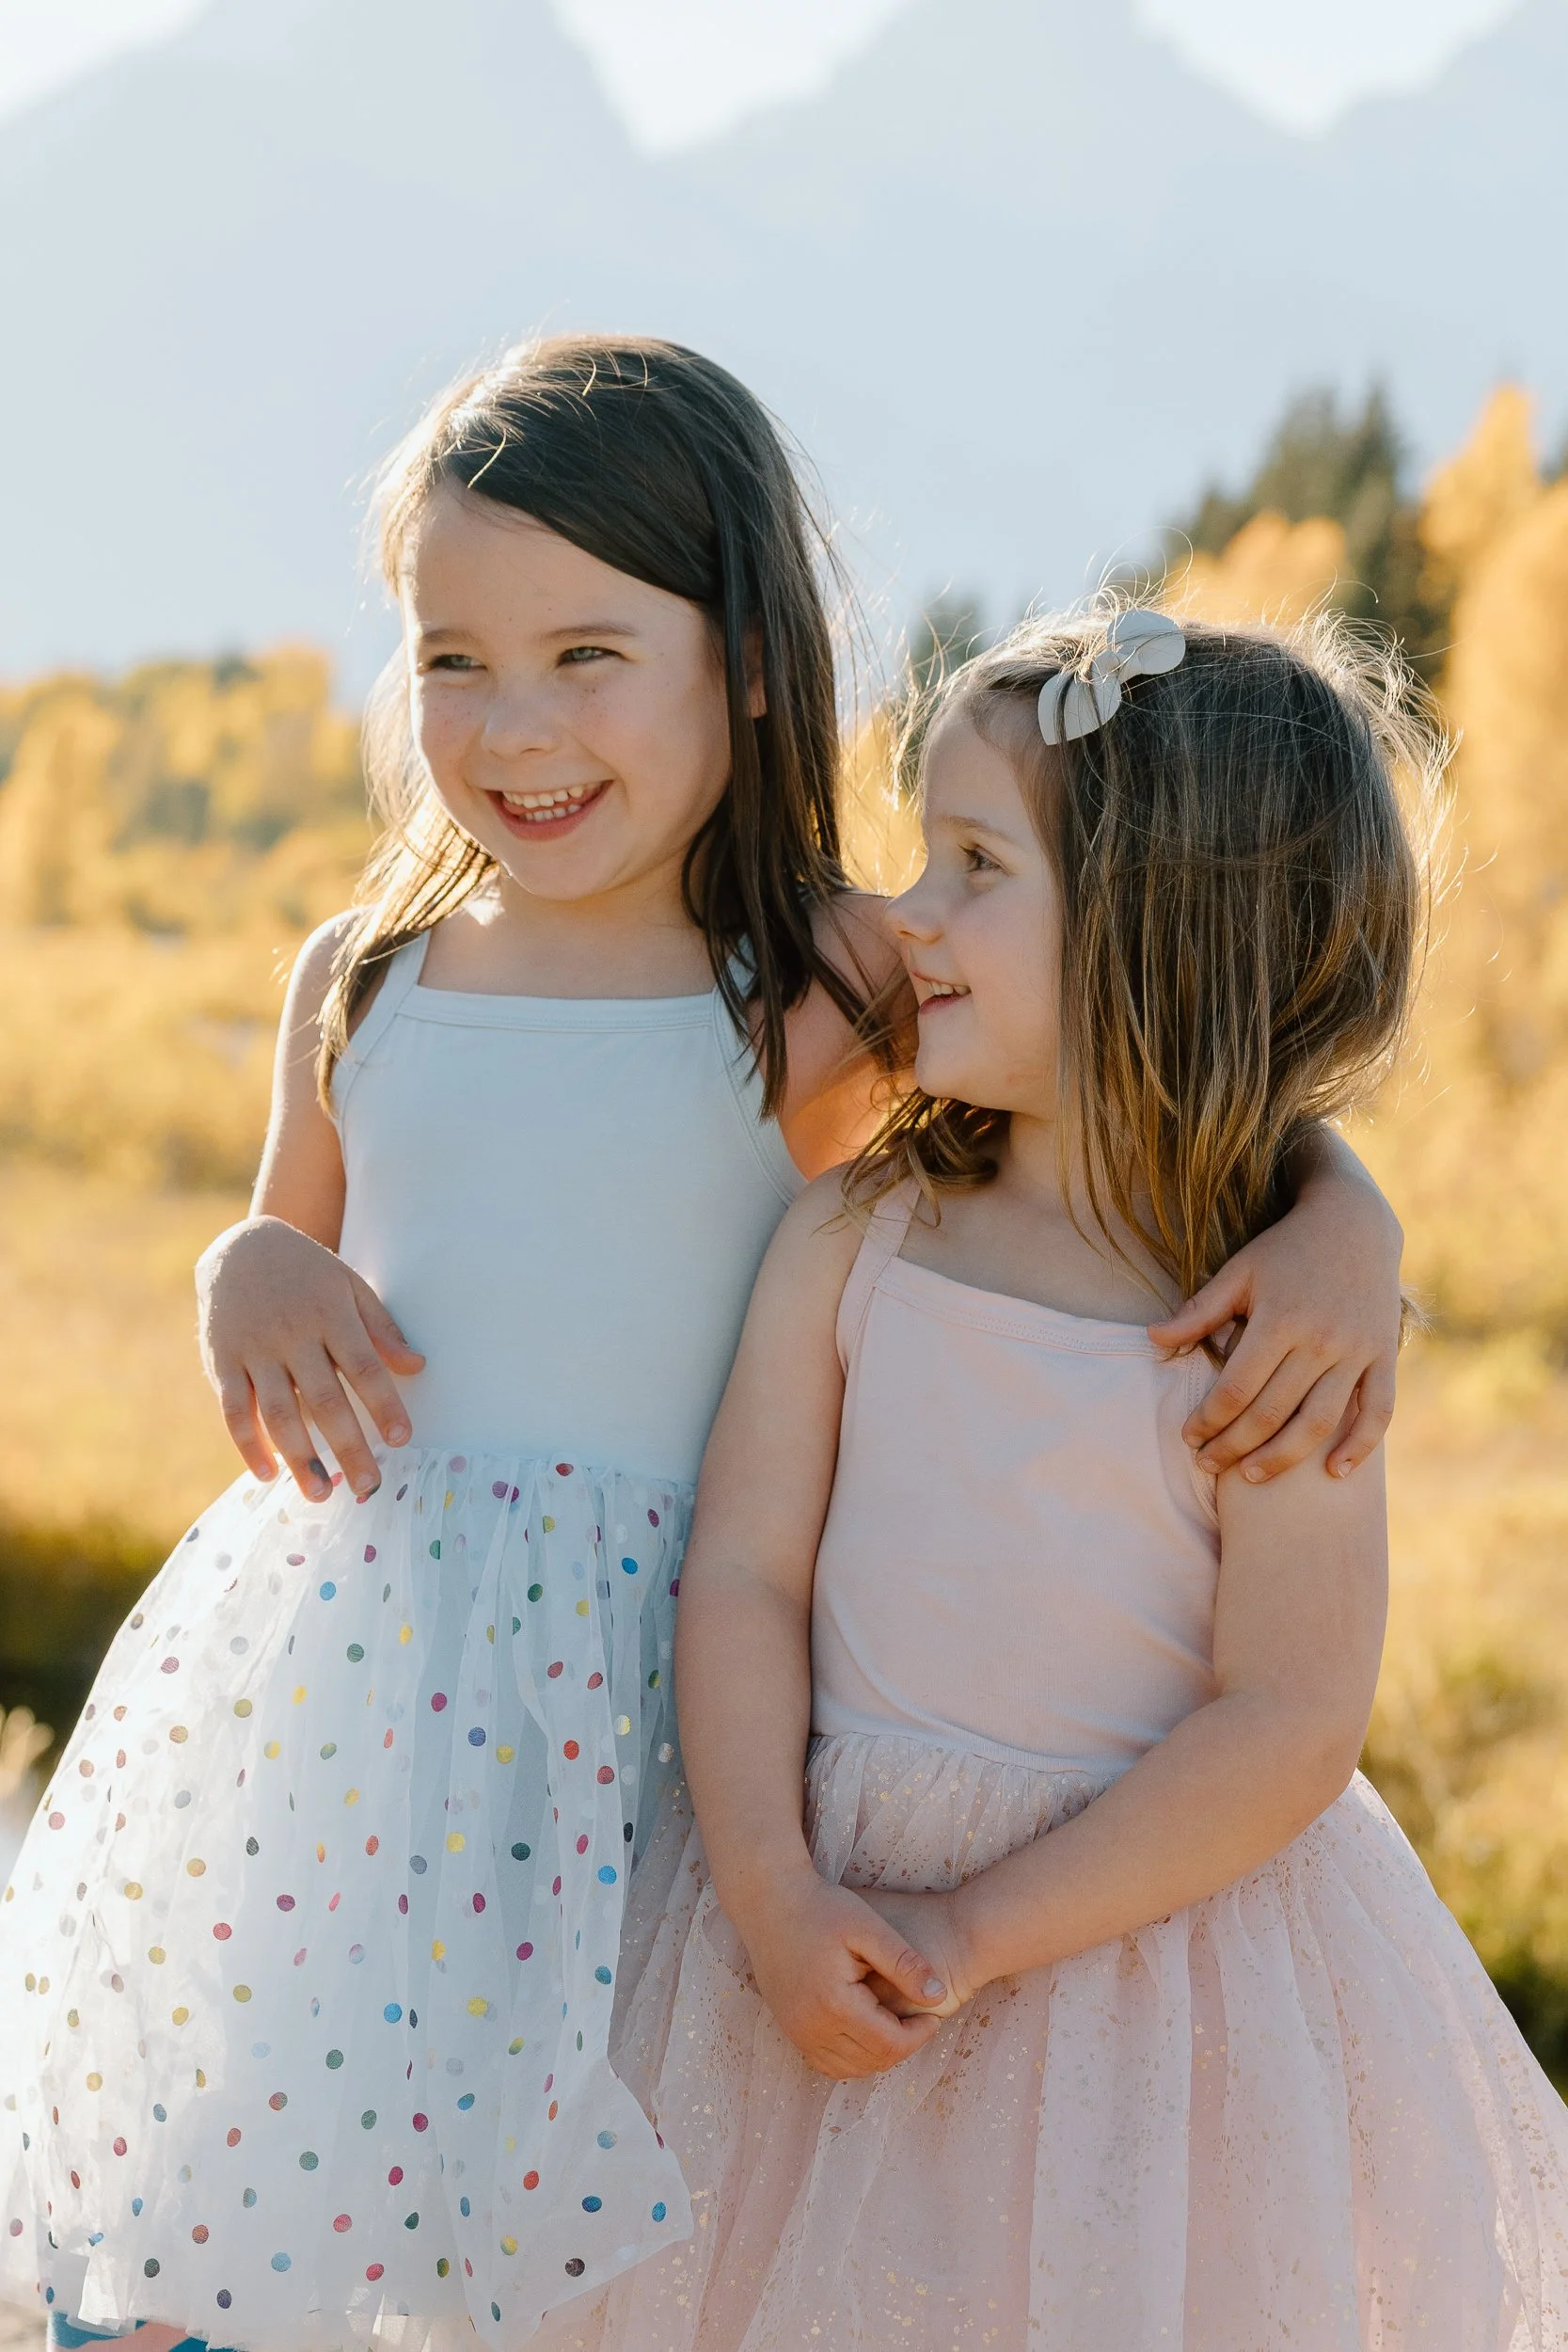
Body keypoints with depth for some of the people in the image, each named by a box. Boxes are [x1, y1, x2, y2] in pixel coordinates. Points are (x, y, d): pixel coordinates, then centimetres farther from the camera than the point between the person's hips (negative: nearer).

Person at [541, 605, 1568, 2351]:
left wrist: (970, 1934, -17)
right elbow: (743, 1573, -4)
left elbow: (1287, 1731, -15)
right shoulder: (850, 1242, -2)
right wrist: (779, 1902, -15)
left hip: (1155, 1928, -3)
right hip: (835, 1908, 3)